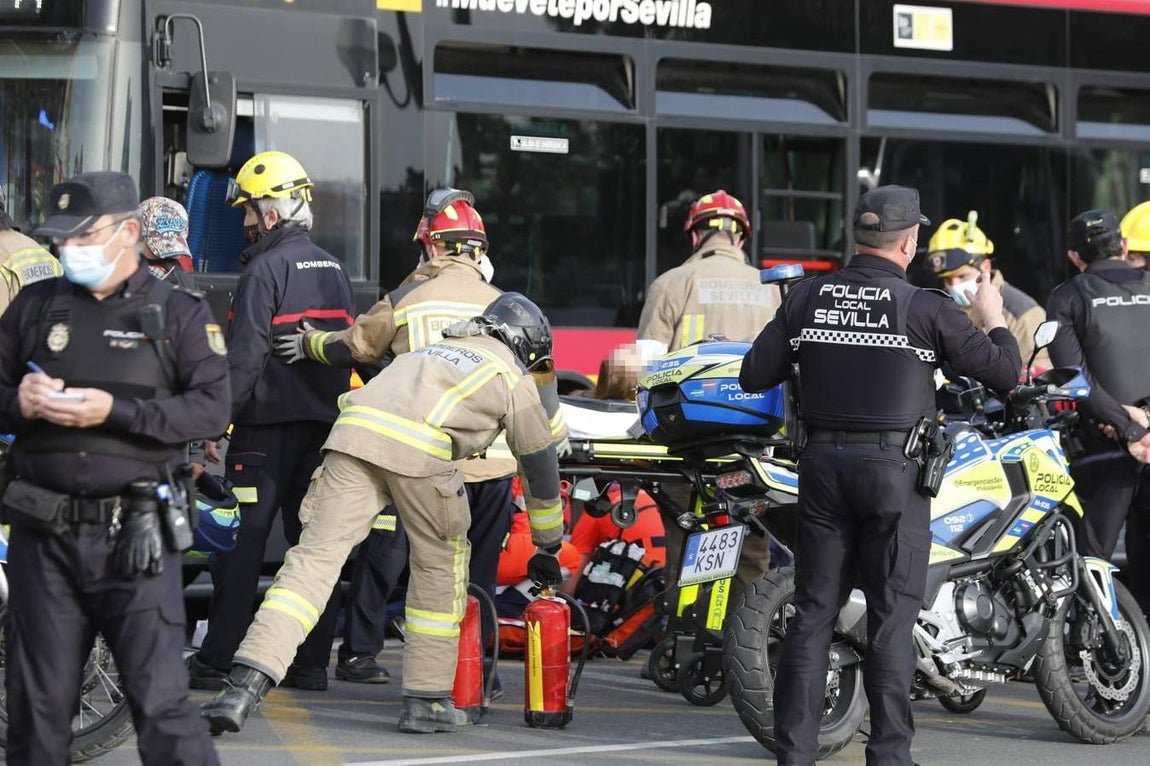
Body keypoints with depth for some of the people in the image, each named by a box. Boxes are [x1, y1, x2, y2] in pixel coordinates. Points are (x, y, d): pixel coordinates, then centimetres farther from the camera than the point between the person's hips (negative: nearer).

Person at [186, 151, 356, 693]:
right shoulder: (334, 271, 14)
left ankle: (216, 659, -5)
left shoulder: (267, 269, -11)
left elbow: (244, 358, -17)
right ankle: (312, 663, 7)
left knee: (242, 542, -5)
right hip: (324, 424, 7)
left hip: (269, 424, -7)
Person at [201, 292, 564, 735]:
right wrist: (548, 549, 41)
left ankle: (247, 682, -19)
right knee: (439, 564, 16)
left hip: (354, 432, 4)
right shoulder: (516, 380, 25)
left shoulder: (436, 350, 42)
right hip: (420, 448, -4)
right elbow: (540, 468, 30)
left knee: (315, 557, -4)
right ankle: (425, 701, 19)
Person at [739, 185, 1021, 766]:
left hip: (822, 464, 4)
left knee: (813, 611, 7)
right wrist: (993, 319, 15)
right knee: (891, 617, 0)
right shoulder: (925, 309, -7)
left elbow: (754, 376, 6)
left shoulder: (806, 298, 3)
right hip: (895, 470, -4)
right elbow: (1005, 373, -3)